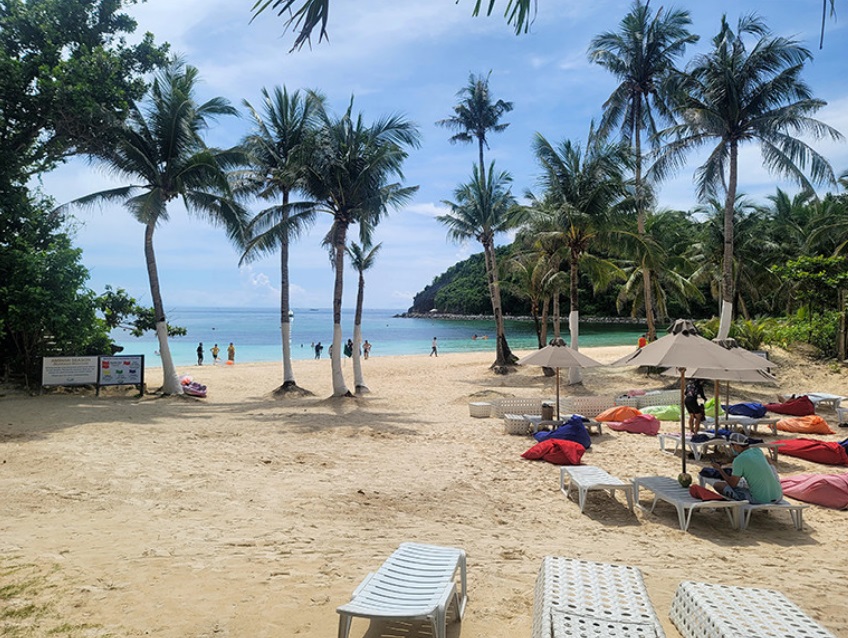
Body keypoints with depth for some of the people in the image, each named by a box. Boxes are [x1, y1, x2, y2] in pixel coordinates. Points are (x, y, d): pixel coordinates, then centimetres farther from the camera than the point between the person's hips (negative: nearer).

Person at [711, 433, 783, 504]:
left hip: (760, 500, -7)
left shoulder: (739, 460, -13)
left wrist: (719, 469, 4)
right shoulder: (758, 451, 6)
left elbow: (732, 484, -8)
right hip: (778, 497, 7)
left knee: (717, 485, -5)